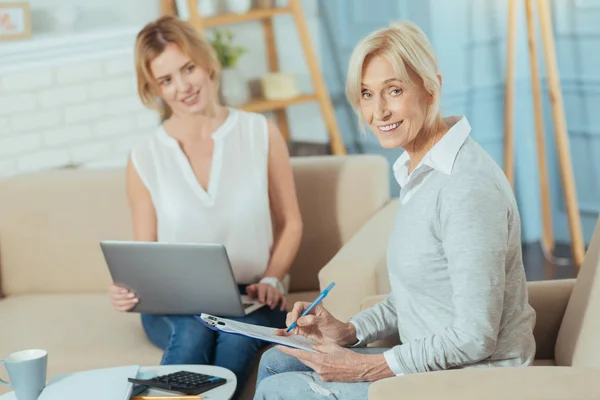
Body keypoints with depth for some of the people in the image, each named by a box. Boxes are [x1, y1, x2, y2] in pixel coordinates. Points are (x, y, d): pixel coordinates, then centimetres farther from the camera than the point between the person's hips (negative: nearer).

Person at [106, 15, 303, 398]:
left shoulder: (260, 133, 3)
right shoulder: (145, 159, 2)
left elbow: (290, 222, 10)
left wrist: (272, 280, -5)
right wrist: (129, 290, -15)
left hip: (251, 299, 0)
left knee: (235, 337, -35)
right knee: (192, 335, -35)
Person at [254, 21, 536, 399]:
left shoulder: (468, 188, -26)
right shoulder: (417, 169, 7)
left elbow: (475, 337, -25)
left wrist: (368, 368, -18)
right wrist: (348, 331, 3)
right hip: (429, 361, 9)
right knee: (276, 362, 15)